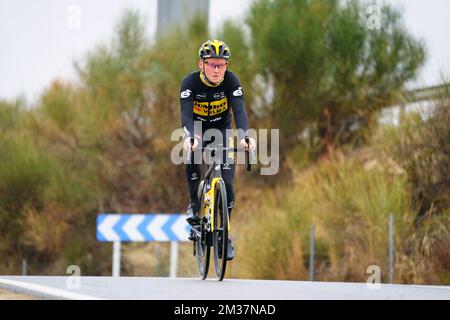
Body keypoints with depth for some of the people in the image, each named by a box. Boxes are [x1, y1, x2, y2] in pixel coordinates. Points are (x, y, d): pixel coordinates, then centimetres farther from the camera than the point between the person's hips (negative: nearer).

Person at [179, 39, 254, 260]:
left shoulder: (231, 81, -22)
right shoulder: (190, 82, -25)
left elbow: (239, 110, -33)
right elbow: (186, 113, -36)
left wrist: (243, 136, -52)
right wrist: (189, 137, -56)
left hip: (222, 129, 1)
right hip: (197, 129, -1)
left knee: (226, 181, -10)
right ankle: (194, 202, -13)